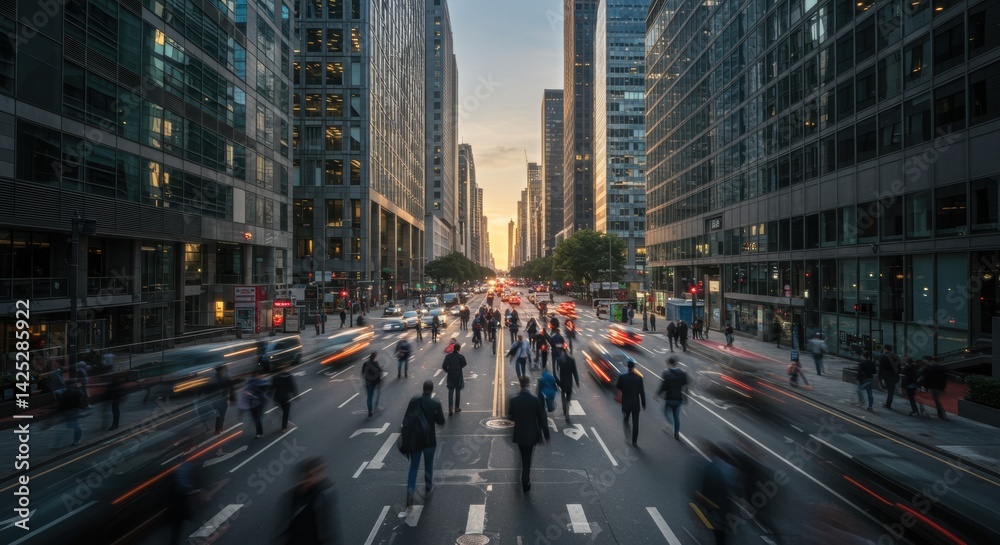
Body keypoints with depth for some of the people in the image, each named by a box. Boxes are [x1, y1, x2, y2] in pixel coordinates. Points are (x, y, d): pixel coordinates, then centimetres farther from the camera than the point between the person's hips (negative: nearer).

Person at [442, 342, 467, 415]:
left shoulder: (448, 356, -6)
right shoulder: (461, 357, -13)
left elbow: (444, 366, -8)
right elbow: (464, 365, -2)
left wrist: (448, 371, 9)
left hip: (450, 376, 1)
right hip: (458, 376, -1)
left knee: (450, 392, 6)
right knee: (458, 392, 13)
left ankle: (450, 408, -5)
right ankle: (457, 407, 21)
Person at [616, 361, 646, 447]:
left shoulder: (622, 377, -13)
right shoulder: (639, 378, -11)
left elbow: (618, 387, 1)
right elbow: (642, 392, -5)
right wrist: (643, 404, 4)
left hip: (626, 404, 0)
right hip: (636, 404, 0)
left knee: (625, 420, 21)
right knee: (635, 423, 11)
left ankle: (627, 436, 8)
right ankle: (634, 441, 15)